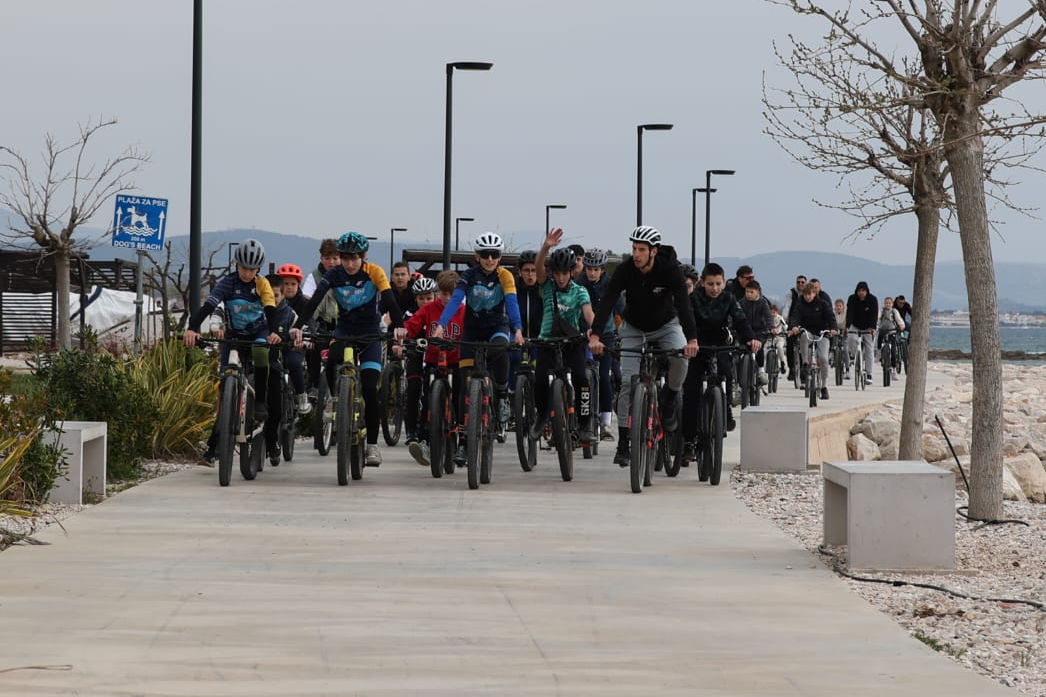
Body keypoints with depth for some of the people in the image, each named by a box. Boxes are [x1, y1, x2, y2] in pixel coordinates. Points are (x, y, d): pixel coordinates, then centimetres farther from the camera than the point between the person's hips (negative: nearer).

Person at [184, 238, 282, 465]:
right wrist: (192, 328, -46)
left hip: (259, 333, 0)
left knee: (260, 353, -38)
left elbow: (271, 310, -24)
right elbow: (208, 306, -28)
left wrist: (274, 332, -46)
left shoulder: (262, 284, -11)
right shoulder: (227, 283, -15)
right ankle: (213, 445, -1)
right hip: (234, 335, 0)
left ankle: (260, 402, -20)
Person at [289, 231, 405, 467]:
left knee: (369, 388, -13)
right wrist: (298, 326, -39)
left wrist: (398, 326, -44)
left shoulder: (374, 272, -14)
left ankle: (372, 444, -3)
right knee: (331, 364, -32)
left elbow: (390, 300, -25)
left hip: (370, 333, -1)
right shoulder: (334, 275, -12)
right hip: (344, 330, 1)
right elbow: (315, 300, -24)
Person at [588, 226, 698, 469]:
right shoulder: (625, 270, -23)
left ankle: (670, 399, -2)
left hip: (666, 324, -1)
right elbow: (607, 302, -31)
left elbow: (683, 304, -36)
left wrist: (692, 339, -51)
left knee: (681, 357, -32)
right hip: (633, 328, 1)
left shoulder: (670, 270, -26)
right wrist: (595, 335, -46)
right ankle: (623, 443, -6)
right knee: (628, 381, -11)